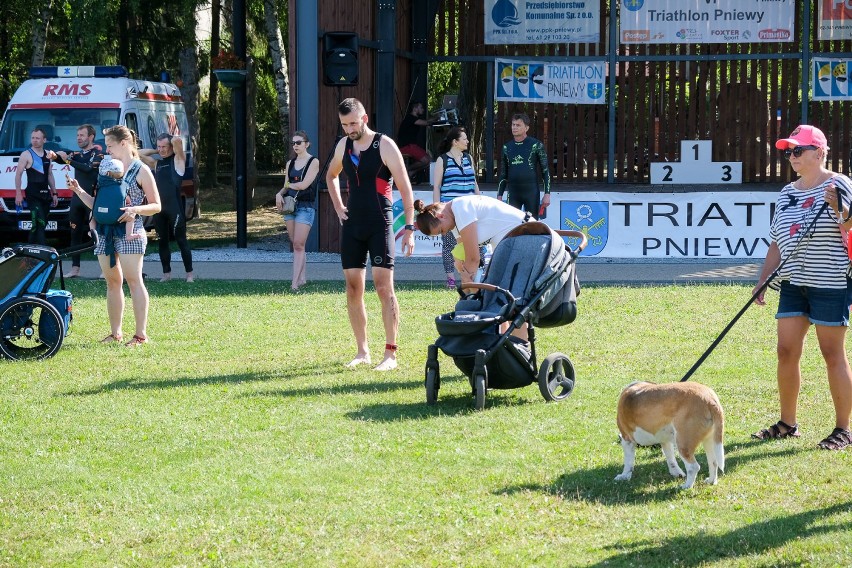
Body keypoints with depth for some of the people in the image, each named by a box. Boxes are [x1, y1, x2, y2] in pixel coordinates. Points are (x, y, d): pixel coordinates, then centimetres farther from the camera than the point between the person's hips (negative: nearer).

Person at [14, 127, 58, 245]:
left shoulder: (48, 154, 13)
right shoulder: (26, 155, -5)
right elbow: (18, 175, -6)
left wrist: (54, 193, 16)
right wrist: (18, 194, -13)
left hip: (45, 194, 6)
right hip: (33, 195, -6)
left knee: (39, 225, 9)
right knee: (40, 224, -17)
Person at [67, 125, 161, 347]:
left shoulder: (141, 171, -1)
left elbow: (156, 206, -2)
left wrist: (136, 209, -19)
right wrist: (79, 191, 6)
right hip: (106, 232, 7)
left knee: (133, 280, -9)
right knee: (112, 281, 8)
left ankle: (141, 334, -9)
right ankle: (115, 333, 14)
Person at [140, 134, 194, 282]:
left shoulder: (178, 159, 3)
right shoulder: (156, 163, 20)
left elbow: (177, 140, -13)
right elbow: (139, 154, 24)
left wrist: (173, 141, 8)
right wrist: (156, 151, 19)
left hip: (175, 207, -6)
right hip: (159, 207, 6)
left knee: (181, 240, -4)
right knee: (162, 241, 9)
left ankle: (190, 273, 1)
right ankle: (166, 273, 16)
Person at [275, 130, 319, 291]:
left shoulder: (313, 162, -4)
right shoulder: (290, 164, 14)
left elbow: (304, 184, -12)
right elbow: (286, 186, 14)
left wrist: (289, 184, 2)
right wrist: (280, 193, -6)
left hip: (305, 207, -6)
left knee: (298, 244, -12)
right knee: (296, 244, 6)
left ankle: (295, 283, -16)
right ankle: (302, 277, 14)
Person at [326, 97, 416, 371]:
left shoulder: (384, 146, -8)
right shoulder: (343, 146, 9)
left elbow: (405, 188, -9)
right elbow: (331, 176, 30)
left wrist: (409, 227, -14)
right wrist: (338, 207, 16)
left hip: (379, 225, -6)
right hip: (352, 225, 6)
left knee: (384, 287, -10)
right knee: (353, 289, 4)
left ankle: (390, 354, -8)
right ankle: (362, 352, 13)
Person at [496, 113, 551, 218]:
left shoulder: (536, 145, -2)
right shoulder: (507, 147, 10)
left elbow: (545, 171, -1)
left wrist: (547, 193, -8)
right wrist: (499, 195, 10)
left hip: (531, 192, -4)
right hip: (513, 193, 4)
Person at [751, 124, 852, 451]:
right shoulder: (788, 194, 15)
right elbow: (778, 243, 19)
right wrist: (763, 280, 14)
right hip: (793, 283, 7)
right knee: (786, 351, 5)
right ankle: (787, 424, 15)